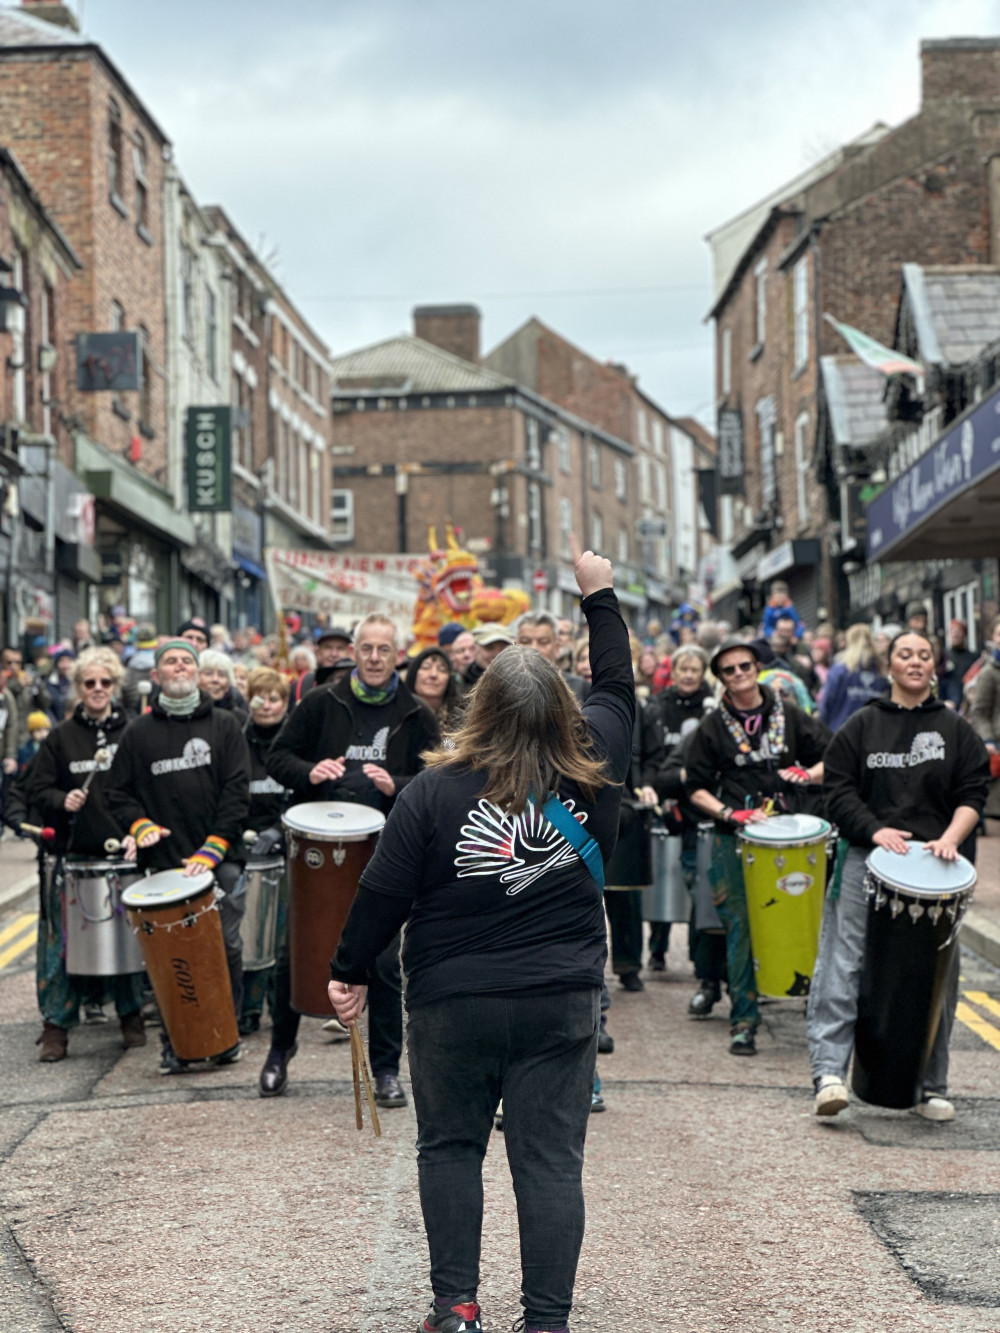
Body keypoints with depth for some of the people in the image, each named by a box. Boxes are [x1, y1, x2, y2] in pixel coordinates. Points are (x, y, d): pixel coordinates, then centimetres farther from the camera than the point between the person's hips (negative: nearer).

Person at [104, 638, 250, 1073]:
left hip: (220, 860, 0)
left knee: (226, 946, -2)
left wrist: (213, 847, -9)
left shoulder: (224, 726, 9)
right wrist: (141, 825, -6)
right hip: (165, 863, 0)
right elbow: (118, 793, 14)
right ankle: (175, 1042, 5)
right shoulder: (139, 733, 12)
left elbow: (237, 791, 1)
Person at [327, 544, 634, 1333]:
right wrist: (599, 597, 24)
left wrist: (351, 973, 7)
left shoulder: (435, 792, -11)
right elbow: (618, 690, 13)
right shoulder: (593, 768, -5)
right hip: (563, 1001, 1)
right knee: (551, 1160, 4)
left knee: (450, 1146, 16)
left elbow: (383, 894, -7)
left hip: (453, 1002, -1)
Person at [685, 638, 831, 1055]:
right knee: (741, 926, -2)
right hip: (734, 839, -1)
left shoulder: (788, 716, 9)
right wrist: (729, 814, -11)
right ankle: (743, 1020, 3)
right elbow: (697, 789, 6)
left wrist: (810, 773, -10)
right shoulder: (712, 727, 5)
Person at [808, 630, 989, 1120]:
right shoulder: (861, 726, 9)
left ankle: (929, 1086, 13)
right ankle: (829, 1072, -13)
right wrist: (875, 830, -11)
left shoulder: (955, 729, 12)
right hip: (866, 859, -1)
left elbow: (972, 795, 7)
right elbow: (837, 789, 3)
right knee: (842, 966, -11)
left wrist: (950, 838, -11)